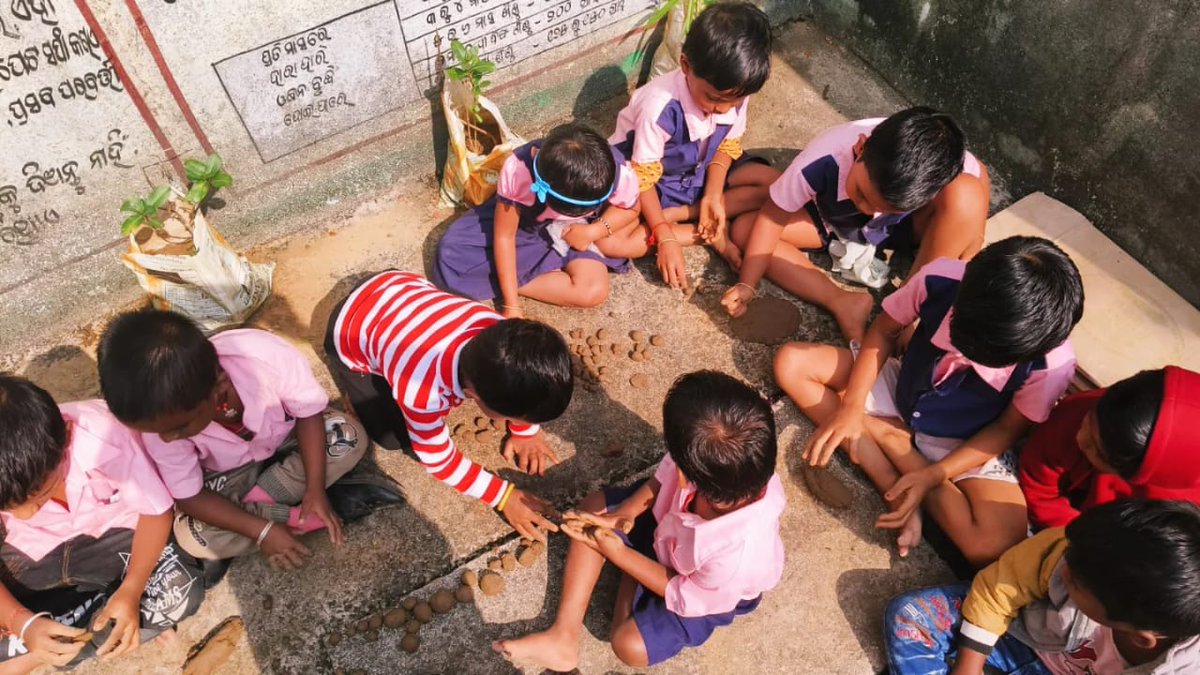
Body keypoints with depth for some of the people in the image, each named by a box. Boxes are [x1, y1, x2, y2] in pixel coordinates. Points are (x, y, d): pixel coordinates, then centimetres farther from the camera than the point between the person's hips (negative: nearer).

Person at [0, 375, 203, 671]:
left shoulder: (103, 441, -34)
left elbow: (156, 511, -20)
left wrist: (131, 589, -31)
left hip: (114, 533, -1)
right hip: (34, 552, 2)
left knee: (181, 588, -27)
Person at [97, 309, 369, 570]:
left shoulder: (268, 357, -40)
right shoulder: (160, 415, -31)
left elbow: (309, 413, -20)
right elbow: (188, 497, -19)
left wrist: (315, 488, -27)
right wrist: (261, 530, -29)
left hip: (286, 435, 1)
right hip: (228, 470, 0)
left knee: (350, 438, -24)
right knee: (192, 536, -22)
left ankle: (254, 502, -14)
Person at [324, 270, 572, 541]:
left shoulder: (502, 334, -30)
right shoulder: (422, 392, -42)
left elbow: (521, 385, -4)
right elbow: (438, 460, -21)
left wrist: (526, 431, 1)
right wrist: (504, 496, -20)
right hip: (349, 332, -4)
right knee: (394, 437, -6)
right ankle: (357, 390, 17)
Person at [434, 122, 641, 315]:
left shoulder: (619, 175, -33)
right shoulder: (517, 169, -36)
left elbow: (630, 209, -7)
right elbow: (504, 236, -24)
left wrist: (592, 231, -25)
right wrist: (511, 305, -24)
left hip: (575, 232, 1)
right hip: (526, 227, 0)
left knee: (593, 292, -27)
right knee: (451, 256, -21)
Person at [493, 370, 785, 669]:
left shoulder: (735, 557, -46)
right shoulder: (733, 466, -37)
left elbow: (685, 596, -23)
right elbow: (664, 476, -12)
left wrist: (618, 553, -23)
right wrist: (626, 510, -23)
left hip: (708, 590, -5)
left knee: (631, 645, -16)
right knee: (595, 508, -1)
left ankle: (631, 584, 18)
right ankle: (564, 637, 7)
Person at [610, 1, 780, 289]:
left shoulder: (733, 93, -20)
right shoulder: (659, 107, -35)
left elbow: (727, 146, -3)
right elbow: (643, 179, -28)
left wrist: (713, 197, -19)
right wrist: (666, 238, -33)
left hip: (699, 171, 6)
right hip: (649, 177, -5)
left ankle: (672, 215, -16)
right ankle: (710, 234, -16)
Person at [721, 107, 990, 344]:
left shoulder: (950, 169, -36)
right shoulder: (825, 161, -37)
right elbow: (771, 218, -25)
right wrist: (747, 286, -26)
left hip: (904, 227, -1)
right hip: (835, 221, 1)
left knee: (965, 194, -35)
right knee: (743, 231, -21)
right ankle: (844, 303, -23)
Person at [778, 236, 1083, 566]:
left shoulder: (1052, 364, -31)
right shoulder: (940, 279, -30)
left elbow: (1007, 429, -13)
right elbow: (883, 332, -12)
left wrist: (932, 476, -23)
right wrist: (851, 406, -22)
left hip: (968, 445, -3)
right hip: (902, 388, 3)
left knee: (996, 545, -28)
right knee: (791, 363, -16)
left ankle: (891, 438, -7)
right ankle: (895, 491, -15)